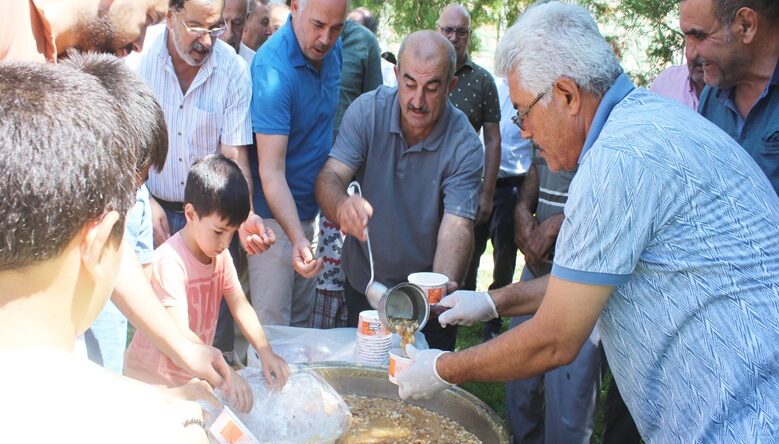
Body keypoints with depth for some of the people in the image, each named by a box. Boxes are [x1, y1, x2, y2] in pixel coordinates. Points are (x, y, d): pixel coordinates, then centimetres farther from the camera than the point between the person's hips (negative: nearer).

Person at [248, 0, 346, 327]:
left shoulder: (333, 50, 0)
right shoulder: (273, 68, -24)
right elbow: (271, 170, -28)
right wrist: (297, 239, -39)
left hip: (309, 210, 8)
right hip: (274, 215, -7)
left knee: (301, 319, 20)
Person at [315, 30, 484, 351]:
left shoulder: (465, 146, -20)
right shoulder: (368, 111, -14)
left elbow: (457, 226, -27)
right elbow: (329, 178, -21)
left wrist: (443, 283, -47)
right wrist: (342, 206, -45)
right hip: (362, 281, 2)